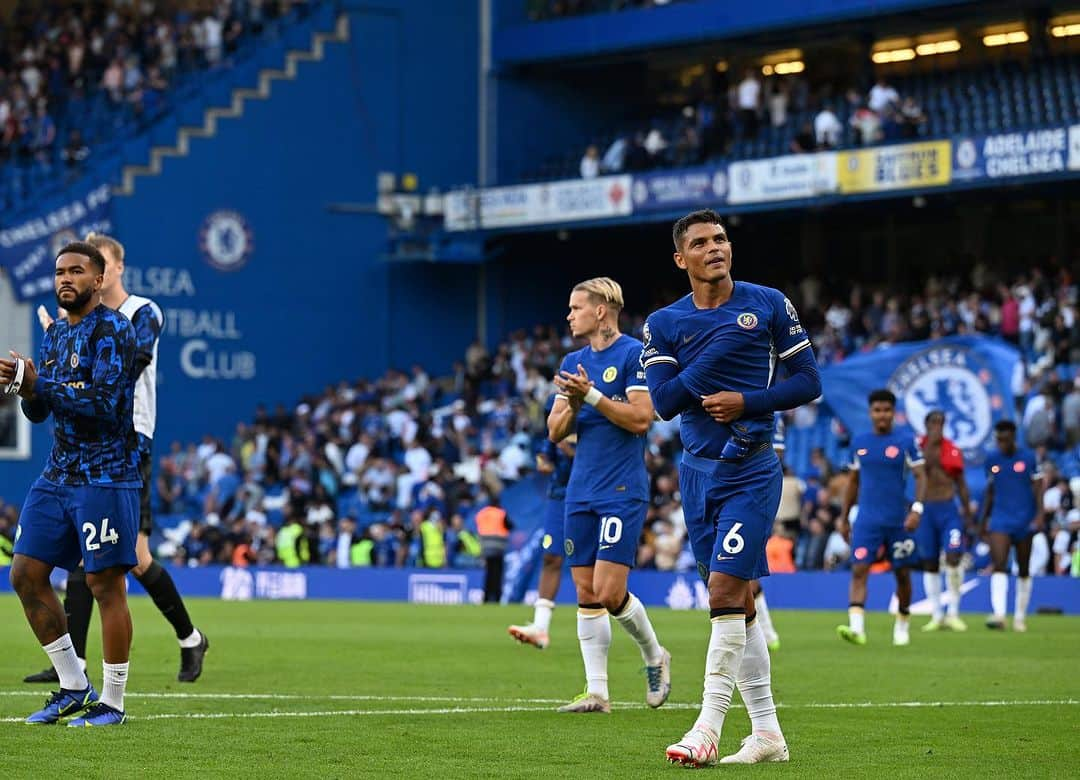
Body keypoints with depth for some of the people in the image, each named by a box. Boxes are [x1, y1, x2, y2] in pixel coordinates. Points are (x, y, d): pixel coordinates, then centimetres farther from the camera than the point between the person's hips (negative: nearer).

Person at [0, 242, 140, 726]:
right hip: (58, 474, 9)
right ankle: (73, 687, 15)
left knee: (105, 584, -5)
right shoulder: (55, 334, 16)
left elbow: (103, 402, -21)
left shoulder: (112, 329, -10)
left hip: (105, 475, -9)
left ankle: (112, 703, 2)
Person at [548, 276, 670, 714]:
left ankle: (654, 657, 14)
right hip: (581, 493, 7)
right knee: (586, 594, 3)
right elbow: (555, 431, 12)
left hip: (623, 492, -7)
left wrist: (592, 395, -19)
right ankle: (596, 691, 7)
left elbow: (641, 418, -15)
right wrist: (572, 405, -8)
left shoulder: (634, 354, -6)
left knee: (609, 593, -12)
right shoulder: (573, 363, 14)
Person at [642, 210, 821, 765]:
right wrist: (718, 350, -16)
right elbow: (663, 403, -8)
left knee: (725, 592, -14)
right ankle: (766, 733, 12)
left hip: (752, 469, -4)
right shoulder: (663, 324, 4)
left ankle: (708, 728, -13)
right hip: (698, 470, 4)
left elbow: (807, 381, 1)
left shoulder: (768, 305, -1)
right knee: (737, 605, 6)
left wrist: (748, 401, -13)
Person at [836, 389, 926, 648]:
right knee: (859, 570, -15)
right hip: (867, 519, 2)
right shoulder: (859, 442, 9)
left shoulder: (906, 441, -1)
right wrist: (844, 517, 15)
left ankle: (902, 626, 27)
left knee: (902, 574, 8)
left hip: (898, 520, -1)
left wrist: (917, 509, -19)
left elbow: (920, 476, -5)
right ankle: (856, 627, -25)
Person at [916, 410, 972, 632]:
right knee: (929, 564, 3)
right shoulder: (919, 447, 1)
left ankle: (953, 614, -6)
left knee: (953, 556, -14)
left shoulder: (953, 451, 7)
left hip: (948, 509, 0)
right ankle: (936, 616, 10)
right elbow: (923, 466, -18)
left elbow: (961, 484, 13)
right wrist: (931, 443, -20)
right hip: (926, 510, 0)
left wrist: (967, 514, 12)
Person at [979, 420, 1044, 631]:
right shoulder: (992, 460, 8)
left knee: (1023, 570, 8)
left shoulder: (1028, 458, -1)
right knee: (999, 566, -15)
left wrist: (1040, 514, -12)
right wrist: (983, 519, 18)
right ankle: (999, 614, -25)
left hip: (1024, 521, -1)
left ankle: (1020, 616, 19)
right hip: (1000, 520, 1)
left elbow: (1037, 487, -2)